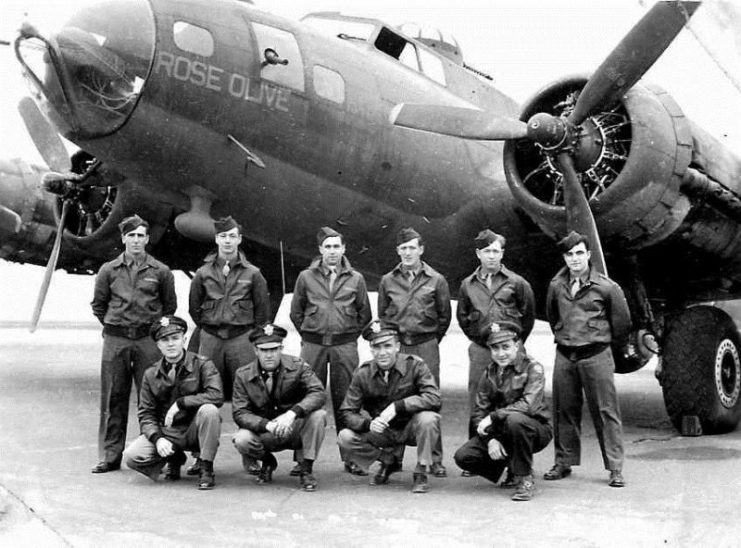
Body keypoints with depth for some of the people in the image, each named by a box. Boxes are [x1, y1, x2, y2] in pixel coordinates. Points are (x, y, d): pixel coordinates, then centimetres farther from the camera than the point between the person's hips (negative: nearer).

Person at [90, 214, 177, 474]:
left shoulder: (160, 271, 3)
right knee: (113, 398, 5)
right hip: (115, 339, 1)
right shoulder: (108, 270, 5)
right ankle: (110, 456, 12)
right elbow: (98, 305, 15)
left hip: (148, 339, -1)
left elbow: (170, 305, 13)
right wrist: (114, 325, 12)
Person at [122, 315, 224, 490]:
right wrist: (157, 438, -16)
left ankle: (206, 469, -16)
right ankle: (174, 458, 13)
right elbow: (146, 414, 3)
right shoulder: (151, 374, 3)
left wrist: (180, 403, -22)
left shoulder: (202, 364, -7)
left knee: (209, 410, -34)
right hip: (166, 432, 3)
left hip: (194, 430, -3)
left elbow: (216, 396, -23)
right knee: (131, 456, -19)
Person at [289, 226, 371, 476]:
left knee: (345, 400, 2)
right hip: (313, 345, 0)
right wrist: (309, 333, 9)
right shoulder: (306, 277, 5)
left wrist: (350, 335, 8)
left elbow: (365, 314, 13)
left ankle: (350, 457, 9)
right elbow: (296, 312, 13)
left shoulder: (355, 279, 6)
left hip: (345, 345, 0)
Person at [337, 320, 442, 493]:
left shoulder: (414, 365, -16)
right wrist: (368, 424, -30)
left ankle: (421, 473, -12)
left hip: (410, 429, -2)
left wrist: (397, 406, -34)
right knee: (345, 437, -20)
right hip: (381, 432, 3)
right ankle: (389, 460, 5)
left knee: (428, 418, -35)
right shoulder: (363, 373, -9)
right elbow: (347, 413, -9)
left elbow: (434, 399, -28)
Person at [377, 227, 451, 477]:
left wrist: (432, 340, 9)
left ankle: (435, 459, 2)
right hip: (395, 345, 2)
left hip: (426, 346, -2)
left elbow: (445, 316, 10)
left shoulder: (436, 280, 4)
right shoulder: (388, 281, 10)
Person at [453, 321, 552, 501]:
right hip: (500, 433, 5)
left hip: (536, 430, -5)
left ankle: (526, 480, -20)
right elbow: (479, 411, 1)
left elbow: (528, 405, -27)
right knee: (463, 456, -14)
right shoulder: (489, 373, 4)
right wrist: (490, 440, -16)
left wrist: (492, 417, -26)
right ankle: (513, 468, 11)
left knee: (514, 419, -39)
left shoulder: (533, 369, -12)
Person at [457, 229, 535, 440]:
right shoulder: (468, 284, 8)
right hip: (480, 350, 2)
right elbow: (462, 316, 21)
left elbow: (528, 314, 10)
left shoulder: (516, 282, 1)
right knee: (477, 404, 3)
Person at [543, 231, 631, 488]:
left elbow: (622, 321, 5)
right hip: (564, 356, 4)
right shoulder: (556, 286, 6)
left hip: (596, 355, -4)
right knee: (564, 411, 9)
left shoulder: (606, 287, -5)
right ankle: (564, 462, 20)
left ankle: (615, 468, 2)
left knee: (605, 411, -2)